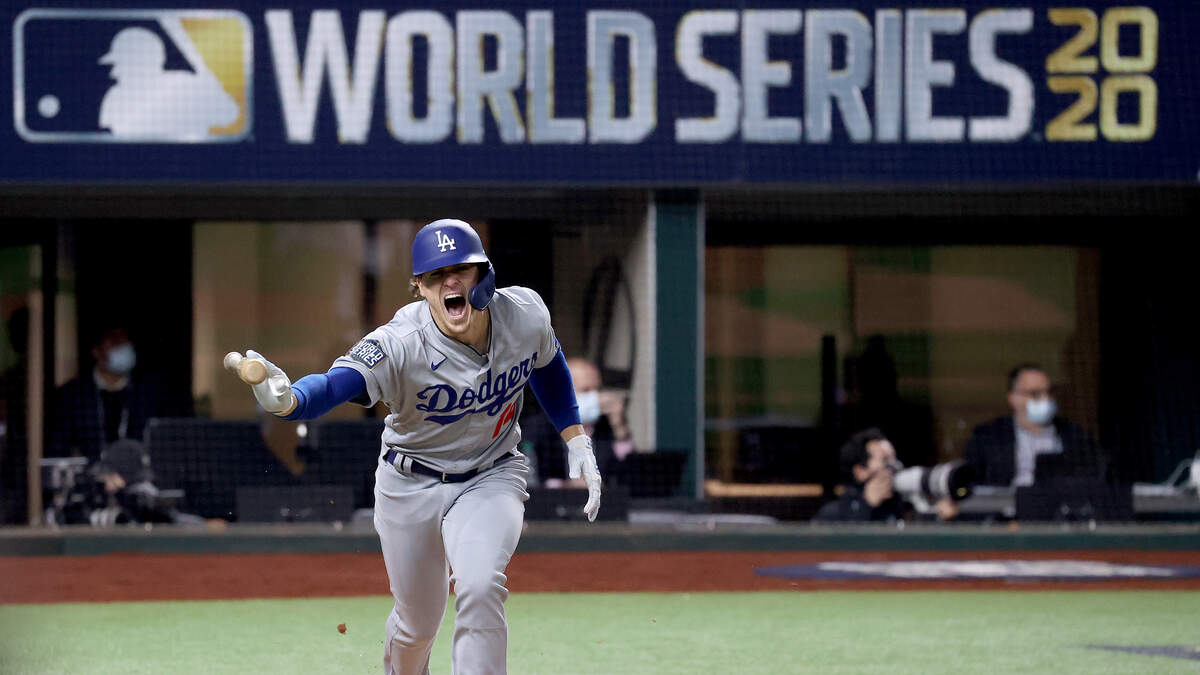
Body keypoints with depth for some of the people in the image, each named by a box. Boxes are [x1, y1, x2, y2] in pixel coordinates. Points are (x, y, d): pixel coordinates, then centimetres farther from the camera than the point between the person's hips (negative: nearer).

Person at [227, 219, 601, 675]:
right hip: (411, 486, -1)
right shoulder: (399, 345, -29)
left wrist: (576, 442, 5)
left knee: (480, 588, -27)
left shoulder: (526, 314, -17)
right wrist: (286, 401, -69)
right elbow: (336, 383, -47)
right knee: (417, 621, 14)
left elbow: (547, 365, 8)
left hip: (491, 478, 1)